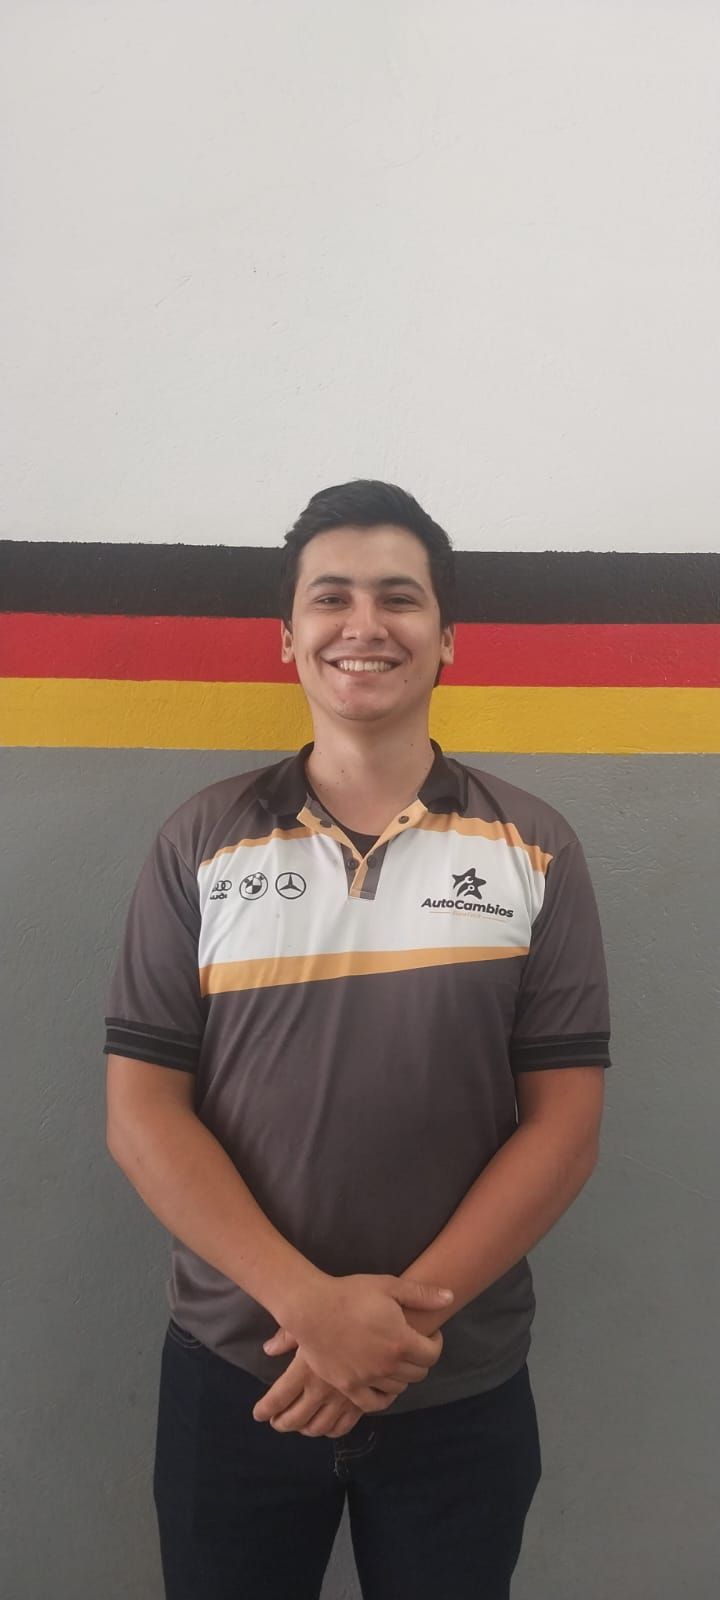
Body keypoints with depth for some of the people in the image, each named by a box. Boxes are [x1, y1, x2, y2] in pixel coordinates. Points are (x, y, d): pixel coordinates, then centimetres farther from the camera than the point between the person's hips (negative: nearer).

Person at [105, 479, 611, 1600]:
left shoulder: (535, 851, -2)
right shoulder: (200, 845, -2)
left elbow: (565, 1123, -5)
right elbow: (143, 1112, -6)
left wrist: (411, 1306, -14)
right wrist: (310, 1304, -16)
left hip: (464, 1389, 0)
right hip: (233, 1373, 0)